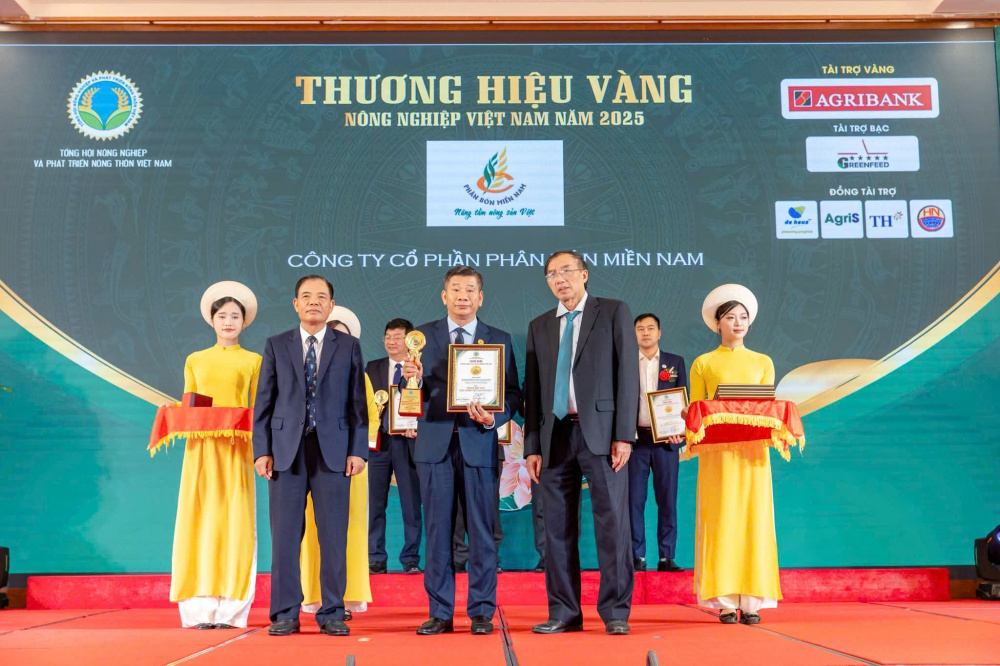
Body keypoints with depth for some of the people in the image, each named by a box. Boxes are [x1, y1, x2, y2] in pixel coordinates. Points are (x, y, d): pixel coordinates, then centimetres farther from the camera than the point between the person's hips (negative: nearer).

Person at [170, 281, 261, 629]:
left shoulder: (253, 361, 11)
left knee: (236, 521, -5)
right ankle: (202, 607, 2)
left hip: (236, 450, -1)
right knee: (201, 519, -3)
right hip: (202, 447, 1)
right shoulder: (195, 361, 15)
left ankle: (230, 607, 0)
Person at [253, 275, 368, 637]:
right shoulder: (276, 345, 10)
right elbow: (264, 403, 8)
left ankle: (332, 614, 12)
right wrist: (262, 451, -1)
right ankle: (285, 614, 13)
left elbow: (358, 402, 5)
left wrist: (358, 451, -3)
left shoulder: (349, 346, 9)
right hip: (286, 450, 1)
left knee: (333, 536, 1)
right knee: (285, 535, 3)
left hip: (333, 452, 0)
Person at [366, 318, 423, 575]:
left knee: (411, 504, 1)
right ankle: (376, 559, 13)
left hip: (408, 441, -3)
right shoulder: (372, 368, 13)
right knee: (375, 503, 6)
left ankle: (410, 560, 10)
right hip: (379, 441, 3)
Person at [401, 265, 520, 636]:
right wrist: (411, 378, -17)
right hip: (434, 442, 1)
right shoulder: (422, 336, 10)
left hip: (479, 443, 0)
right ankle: (440, 613, 13)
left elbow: (512, 394, 5)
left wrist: (493, 418, -14)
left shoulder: (499, 340, 9)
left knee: (481, 531, 2)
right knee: (437, 531, 4)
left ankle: (481, 612, 11)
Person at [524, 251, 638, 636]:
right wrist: (532, 446, 7)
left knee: (612, 521, -4)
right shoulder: (539, 326, 17)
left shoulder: (615, 313, 6)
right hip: (555, 435, 4)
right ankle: (564, 612, 13)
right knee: (558, 527, 5)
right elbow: (532, 390, 14)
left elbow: (628, 374, -1)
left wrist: (624, 434, -10)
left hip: (601, 432, -4)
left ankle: (615, 612, 4)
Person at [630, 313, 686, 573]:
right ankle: (637, 557, 5)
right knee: (634, 500, 0)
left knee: (667, 500, 1)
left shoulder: (675, 362, 9)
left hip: (666, 439, 0)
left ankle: (667, 557, 7)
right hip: (635, 438, 0)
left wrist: (681, 432, -9)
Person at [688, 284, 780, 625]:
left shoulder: (762, 363, 14)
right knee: (721, 520, -4)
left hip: (752, 453, 2)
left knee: (753, 519, -1)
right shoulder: (703, 363, 8)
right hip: (717, 453, -2)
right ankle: (725, 600, 1)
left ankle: (751, 600, 3)